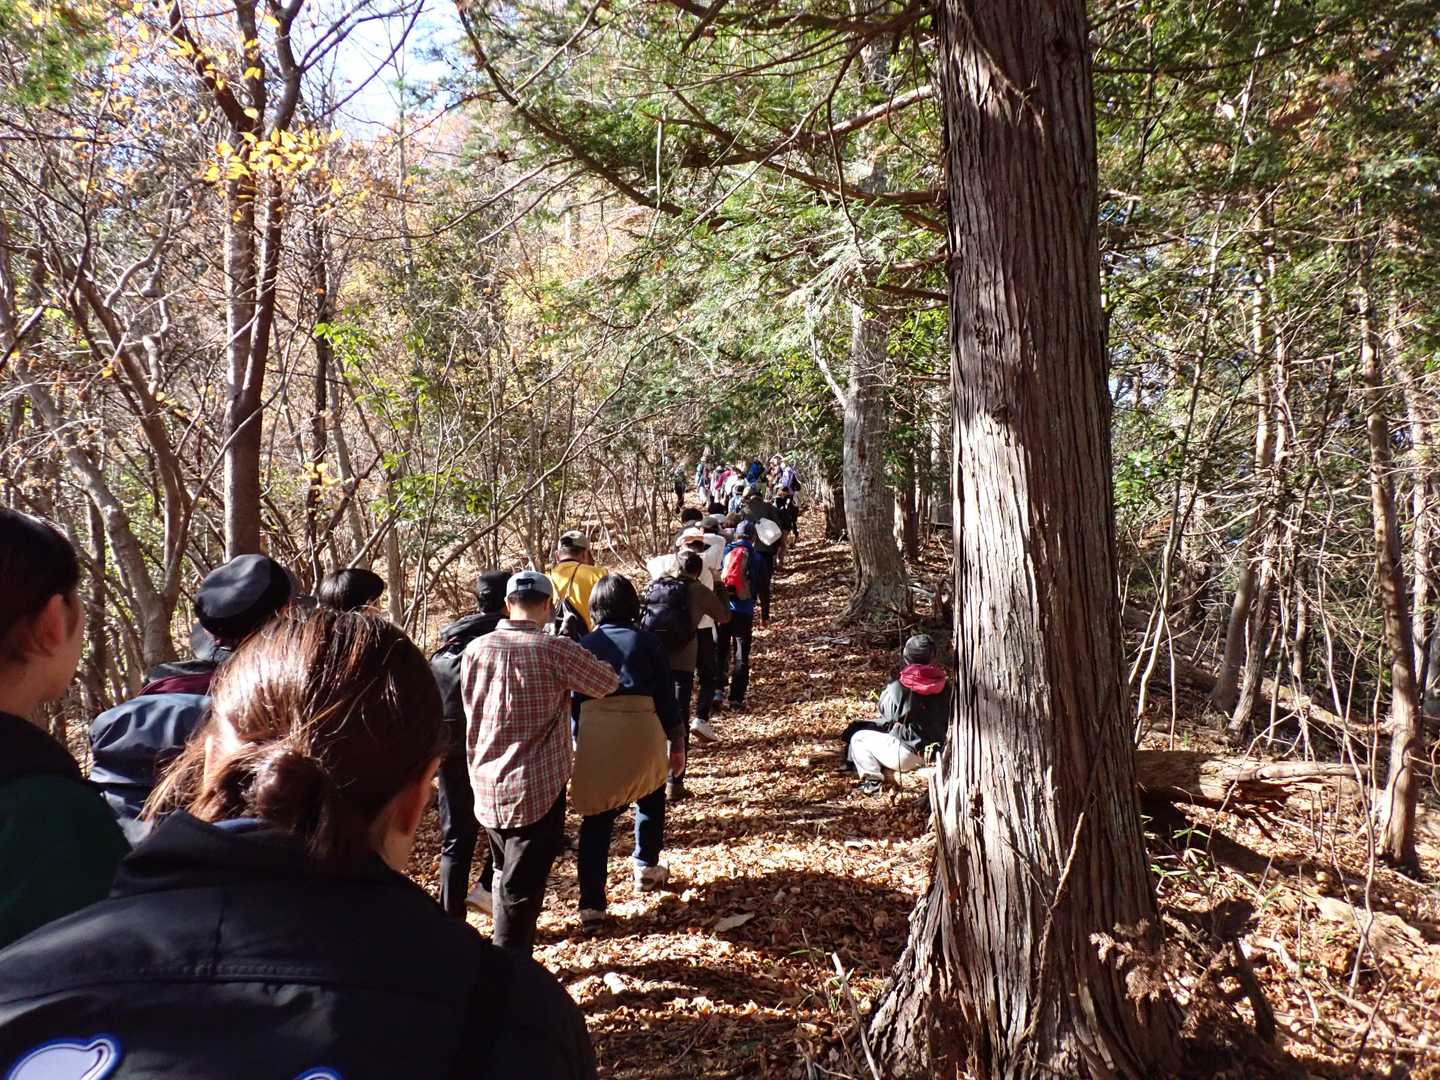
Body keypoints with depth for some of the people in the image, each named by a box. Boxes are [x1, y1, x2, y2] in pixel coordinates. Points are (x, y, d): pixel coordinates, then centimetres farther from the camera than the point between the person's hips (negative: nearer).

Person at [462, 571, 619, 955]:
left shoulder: (475, 649, -4)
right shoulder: (554, 650, -16)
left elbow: (471, 710, 9)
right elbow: (609, 683, -2)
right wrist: (576, 656, 15)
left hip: (487, 786, 6)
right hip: (537, 789, -5)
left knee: (506, 874, 24)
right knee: (521, 889, 3)